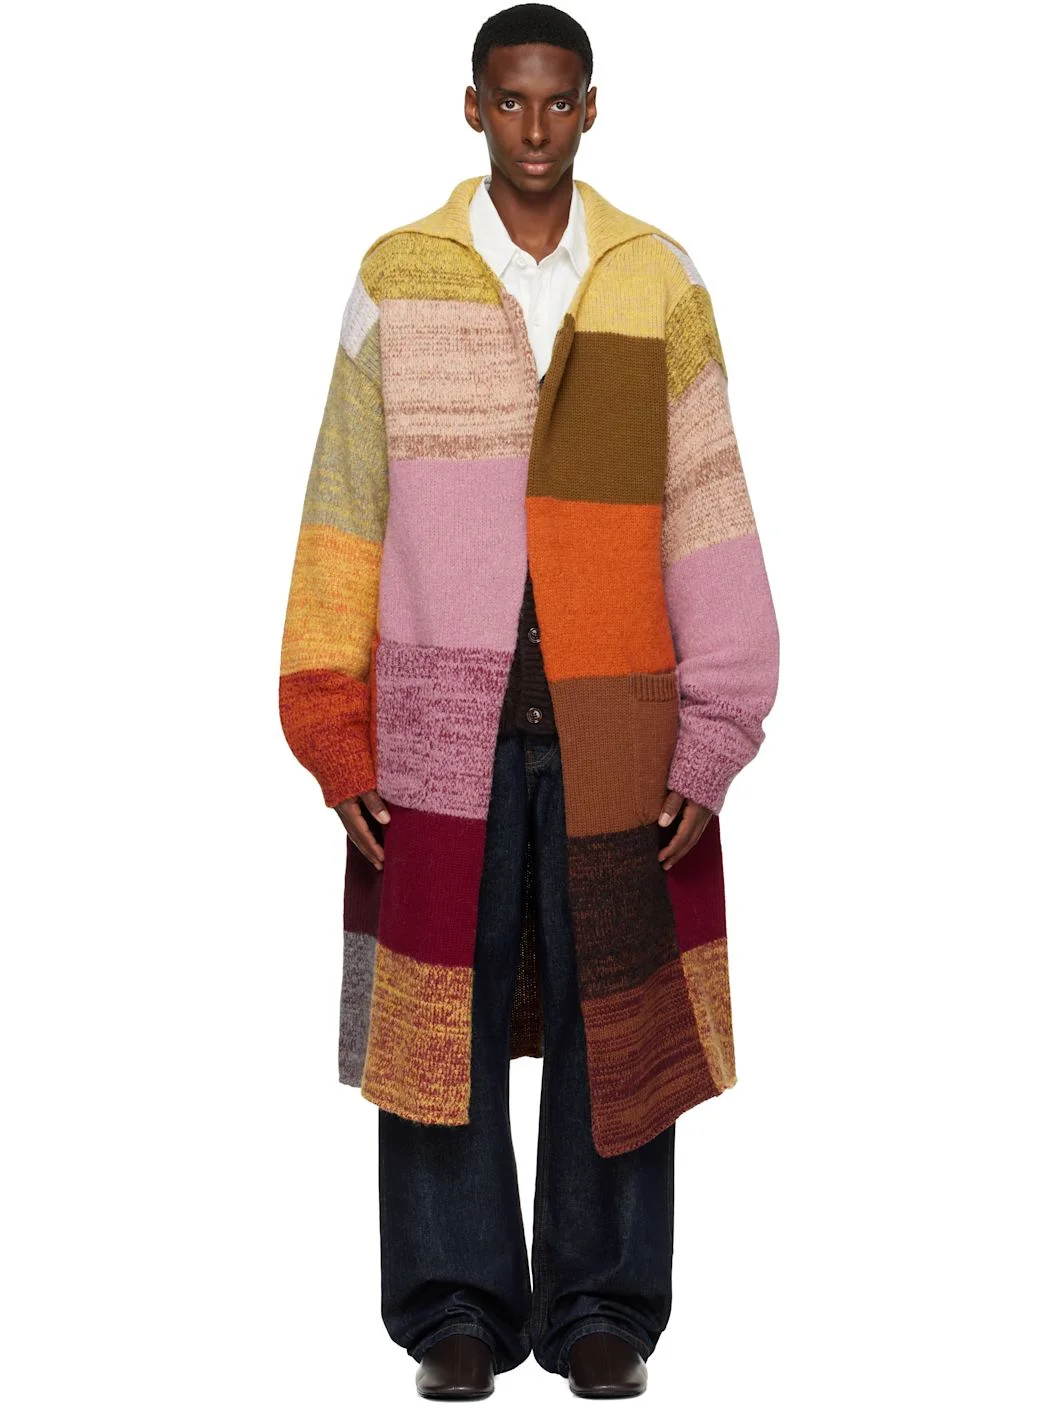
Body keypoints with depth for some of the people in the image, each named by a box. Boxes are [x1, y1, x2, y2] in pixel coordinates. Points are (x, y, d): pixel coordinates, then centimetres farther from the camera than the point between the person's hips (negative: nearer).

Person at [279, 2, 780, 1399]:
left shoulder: (658, 281, 5)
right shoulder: (396, 280, 5)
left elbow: (707, 514, 3)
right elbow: (345, 512, 5)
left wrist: (712, 739, -3)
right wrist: (331, 730, 0)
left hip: (616, 730, 0)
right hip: (440, 730, 0)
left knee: (613, 1023, 5)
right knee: (443, 1017, 3)